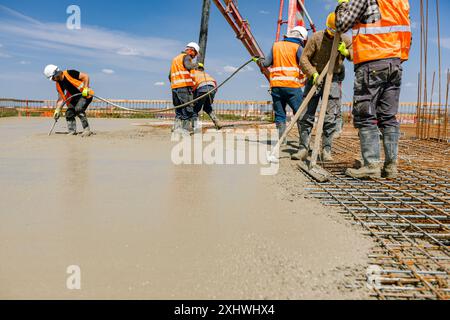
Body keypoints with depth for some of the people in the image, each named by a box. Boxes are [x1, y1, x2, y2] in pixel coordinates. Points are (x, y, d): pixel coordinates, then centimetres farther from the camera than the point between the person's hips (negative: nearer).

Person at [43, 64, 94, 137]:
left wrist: (85, 88, -25)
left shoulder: (69, 73, -19)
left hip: (86, 94, -8)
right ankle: (72, 132, 10)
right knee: (69, 113, -1)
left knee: (78, 109, -27)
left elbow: (85, 76, -17)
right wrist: (57, 110, -3)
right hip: (75, 98, 8)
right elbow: (61, 98, 6)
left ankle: (87, 130, -21)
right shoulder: (58, 84, 4)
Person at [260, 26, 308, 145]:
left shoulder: (276, 45, 15)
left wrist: (260, 61, 35)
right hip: (292, 85, -4)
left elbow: (266, 63, 16)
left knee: (279, 113, 9)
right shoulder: (298, 48, 4)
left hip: (276, 85, 4)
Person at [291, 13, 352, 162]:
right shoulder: (316, 38, -7)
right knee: (307, 115, -4)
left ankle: (326, 150, 3)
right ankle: (303, 148, 2)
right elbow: (304, 59, -9)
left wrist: (346, 52, -16)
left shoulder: (345, 40, 2)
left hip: (333, 80, 1)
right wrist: (313, 74, -23)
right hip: (315, 78, -1)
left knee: (331, 117, -4)